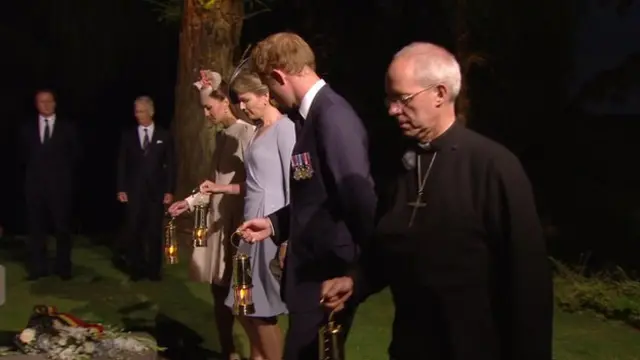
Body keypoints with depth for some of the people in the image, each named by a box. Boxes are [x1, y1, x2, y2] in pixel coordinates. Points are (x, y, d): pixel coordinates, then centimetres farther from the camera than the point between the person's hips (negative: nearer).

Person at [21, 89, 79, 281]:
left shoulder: (67, 127, 4)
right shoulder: (27, 128, 9)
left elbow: (74, 155, 5)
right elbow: (23, 156, 13)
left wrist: (66, 176, 1)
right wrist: (32, 173, 6)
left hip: (60, 185, -2)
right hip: (35, 185, 2)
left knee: (62, 228, 3)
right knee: (36, 228, 5)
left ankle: (63, 268, 10)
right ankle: (38, 267, 10)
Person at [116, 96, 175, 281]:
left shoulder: (164, 136, 5)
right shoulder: (128, 135, 6)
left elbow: (170, 165, 3)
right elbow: (122, 164, 5)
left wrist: (169, 190, -4)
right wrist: (121, 189, -2)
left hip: (156, 191, 0)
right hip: (134, 191, 0)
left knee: (154, 232, 3)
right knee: (134, 232, 1)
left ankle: (154, 269, 13)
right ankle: (136, 269, 12)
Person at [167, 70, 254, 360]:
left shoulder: (248, 132, -12)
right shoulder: (221, 135, 14)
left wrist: (224, 188, -25)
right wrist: (191, 201, 13)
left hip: (238, 220, -8)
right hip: (218, 219, 8)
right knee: (219, 288, 10)